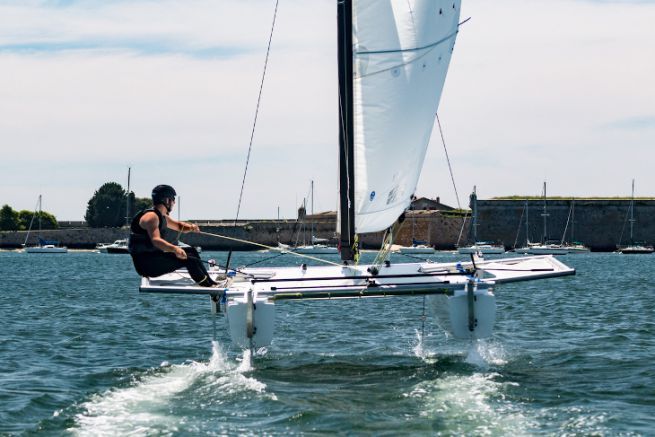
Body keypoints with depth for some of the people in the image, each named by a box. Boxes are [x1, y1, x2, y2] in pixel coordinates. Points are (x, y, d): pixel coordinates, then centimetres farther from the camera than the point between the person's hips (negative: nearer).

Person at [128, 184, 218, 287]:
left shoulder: (162, 217, 16)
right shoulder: (151, 216, -18)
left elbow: (179, 226, 29)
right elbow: (155, 240, -33)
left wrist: (191, 227, 4)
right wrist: (174, 249, -50)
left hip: (153, 257, 11)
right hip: (145, 264, -11)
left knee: (191, 251, 14)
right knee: (188, 259, -21)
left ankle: (211, 282, 16)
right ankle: (210, 286, -18)